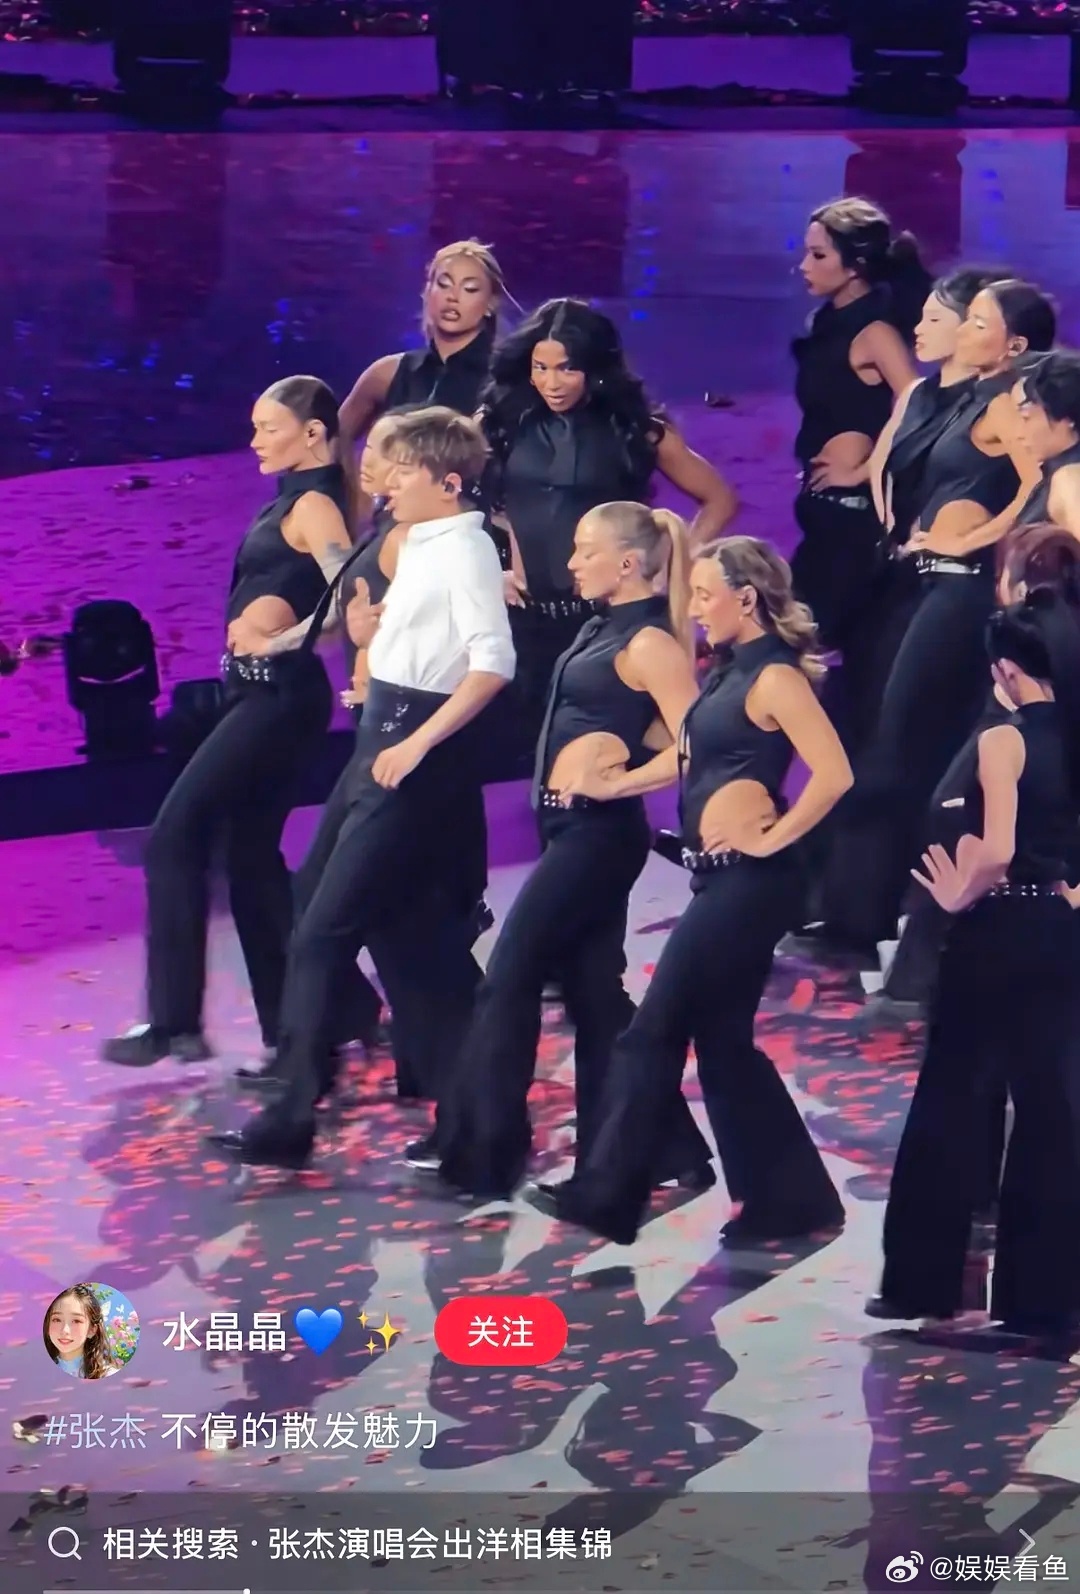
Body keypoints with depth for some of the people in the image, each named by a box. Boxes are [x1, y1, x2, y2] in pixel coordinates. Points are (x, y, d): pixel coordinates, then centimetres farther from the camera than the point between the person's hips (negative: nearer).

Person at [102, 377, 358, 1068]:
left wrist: (277, 640, -18)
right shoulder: (294, 500, 14)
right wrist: (265, 615, -8)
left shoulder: (313, 505, -13)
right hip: (261, 694, 10)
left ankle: (173, 1021, -8)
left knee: (176, 837, -9)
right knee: (252, 854, 13)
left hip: (280, 695, -10)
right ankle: (294, 1024, 17)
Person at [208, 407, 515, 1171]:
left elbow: (493, 663, -24)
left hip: (417, 747, -10)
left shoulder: (463, 550, -14)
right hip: (391, 737, 10)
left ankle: (291, 1119, -10)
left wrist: (417, 741, -24)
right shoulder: (424, 545, 12)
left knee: (324, 933, -10)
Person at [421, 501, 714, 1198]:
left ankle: (477, 1149, 1)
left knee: (510, 977, -5)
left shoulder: (649, 641, -14)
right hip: (570, 825, 10)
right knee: (593, 991, 11)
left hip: (599, 829, -10)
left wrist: (618, 781, -20)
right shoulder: (605, 627, 14)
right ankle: (661, 1151, 15)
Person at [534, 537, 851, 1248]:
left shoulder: (775, 677, -15)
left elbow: (834, 773, -23)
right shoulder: (735, 671, 14)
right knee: (721, 1039, 11)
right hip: (721, 875, 10)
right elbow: (692, 758, 22)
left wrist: (773, 838, -17)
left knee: (656, 1030, -5)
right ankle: (789, 1198, 16)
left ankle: (608, 1194, 1)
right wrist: (610, 786, 17)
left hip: (748, 880, -10)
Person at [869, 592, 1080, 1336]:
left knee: (951, 1102, 6)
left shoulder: (1003, 741, -15)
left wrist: (957, 895, -7)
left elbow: (996, 853, -25)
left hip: (998, 936, -5)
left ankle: (922, 1282, 11)